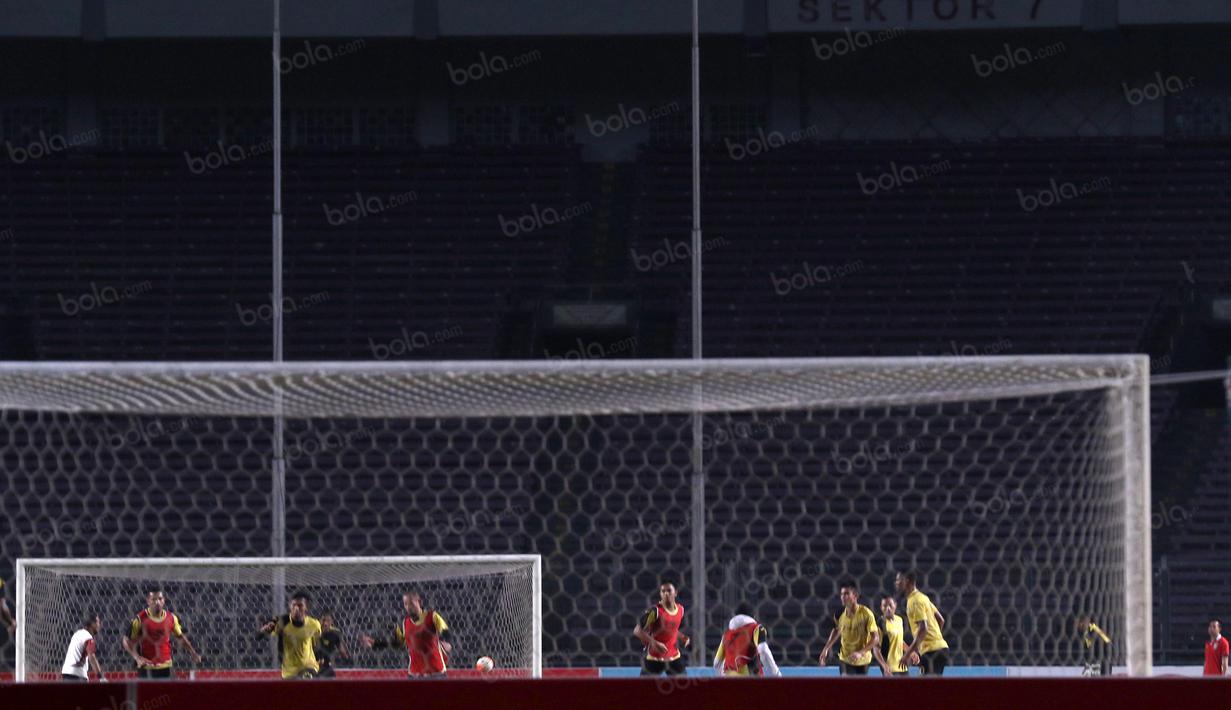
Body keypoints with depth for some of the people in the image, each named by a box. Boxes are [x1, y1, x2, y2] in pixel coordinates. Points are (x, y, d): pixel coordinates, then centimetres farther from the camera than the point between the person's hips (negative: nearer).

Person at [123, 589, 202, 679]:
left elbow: (180, 637, 19)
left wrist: (193, 653, 8)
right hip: (146, 668, -4)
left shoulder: (171, 618, 3)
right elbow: (126, 641, -6)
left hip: (166, 667, 4)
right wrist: (137, 658, -21)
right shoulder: (140, 619, -9)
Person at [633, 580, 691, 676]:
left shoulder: (680, 609, 4)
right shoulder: (655, 611, -17)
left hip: (674, 657, 6)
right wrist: (654, 642, -31)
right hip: (654, 658, -6)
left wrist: (684, 638, 3)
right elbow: (637, 631, -19)